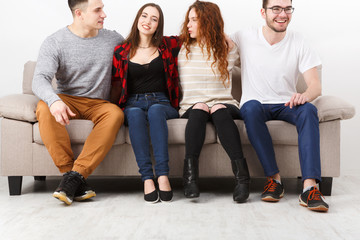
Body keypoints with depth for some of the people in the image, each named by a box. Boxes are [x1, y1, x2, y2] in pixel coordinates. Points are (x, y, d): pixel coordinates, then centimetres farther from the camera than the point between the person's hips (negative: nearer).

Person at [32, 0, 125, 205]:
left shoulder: (114, 40, 7)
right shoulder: (55, 42, -4)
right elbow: (40, 79, -18)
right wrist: (54, 101, -39)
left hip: (99, 103, 1)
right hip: (67, 101, -1)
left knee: (115, 113, -33)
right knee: (44, 109, -34)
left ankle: (76, 175, -38)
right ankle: (71, 175, -34)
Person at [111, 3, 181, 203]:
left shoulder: (168, 46, 12)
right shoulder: (121, 51, 12)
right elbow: (116, 86, 15)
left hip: (162, 102, 0)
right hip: (133, 104, 1)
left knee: (155, 111, -36)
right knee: (135, 115, -36)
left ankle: (163, 175, -45)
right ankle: (147, 178, -42)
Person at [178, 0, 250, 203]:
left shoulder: (228, 49, 11)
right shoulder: (182, 50, 13)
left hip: (224, 105, 0)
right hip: (191, 107, 1)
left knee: (219, 109, -36)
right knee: (199, 108, -35)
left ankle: (242, 176, -48)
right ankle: (190, 174, -47)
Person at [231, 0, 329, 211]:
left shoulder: (299, 44, 1)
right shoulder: (245, 39, 1)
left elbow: (316, 85, -8)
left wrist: (305, 95, -30)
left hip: (286, 106, 1)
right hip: (256, 106, -1)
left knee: (308, 109, -33)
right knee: (251, 107, -37)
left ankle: (310, 187, -42)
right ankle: (274, 178, -30)